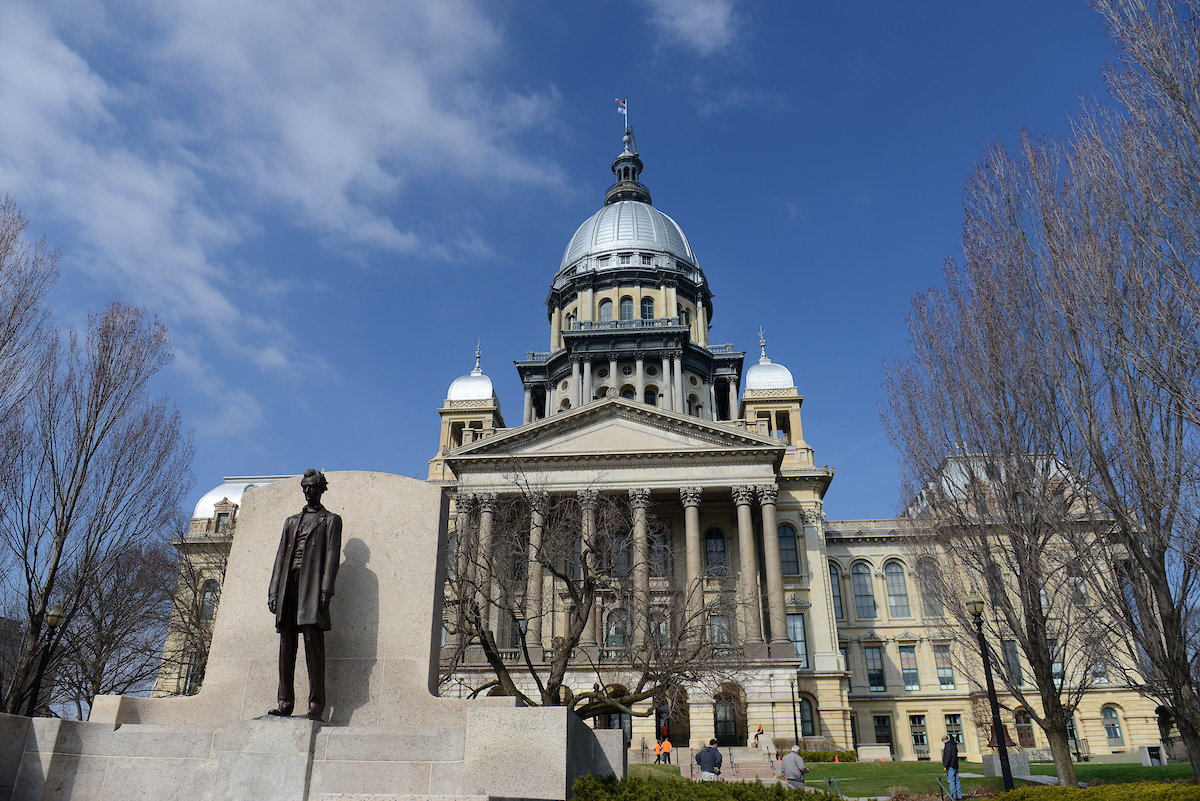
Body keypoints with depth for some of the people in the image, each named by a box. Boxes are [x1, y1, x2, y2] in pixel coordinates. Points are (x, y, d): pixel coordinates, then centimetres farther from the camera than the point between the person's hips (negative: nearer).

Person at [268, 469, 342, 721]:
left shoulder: (331, 520, 11)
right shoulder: (291, 521, 26)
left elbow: (332, 556, 0)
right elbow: (281, 556, 20)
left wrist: (326, 590, -12)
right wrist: (273, 591, 10)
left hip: (312, 587, -5)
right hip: (289, 586, 5)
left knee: (313, 642, -10)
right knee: (286, 643, 1)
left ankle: (316, 705, -9)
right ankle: (285, 702, 5)